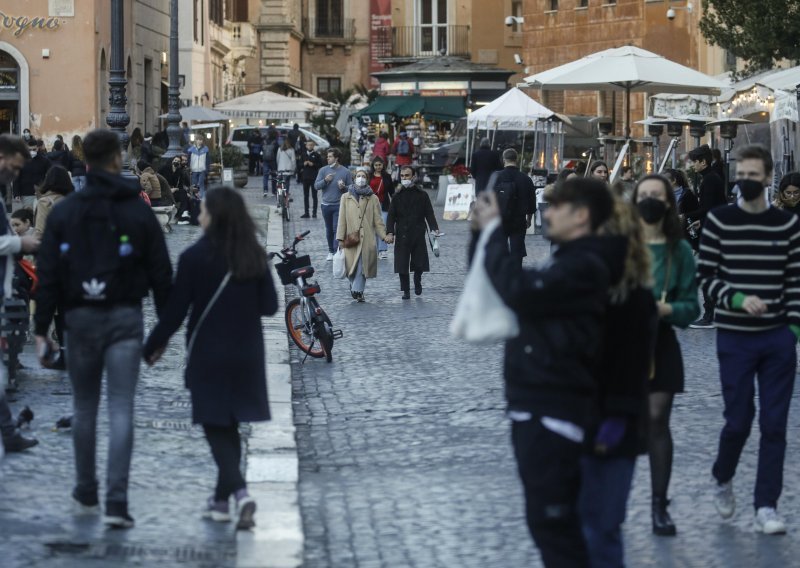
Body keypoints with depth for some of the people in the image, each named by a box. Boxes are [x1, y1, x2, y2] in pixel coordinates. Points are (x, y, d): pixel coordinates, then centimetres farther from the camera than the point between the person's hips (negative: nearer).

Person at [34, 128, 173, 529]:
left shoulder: (64, 212, 0)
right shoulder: (138, 211, -2)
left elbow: (48, 275, -2)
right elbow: (161, 273, -1)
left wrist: (42, 328, 2)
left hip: (81, 318, 1)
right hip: (125, 317, -1)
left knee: (84, 408, 16)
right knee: (121, 409, -4)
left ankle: (86, 494, 25)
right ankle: (116, 502, -12)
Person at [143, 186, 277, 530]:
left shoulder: (195, 257, -14)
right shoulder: (254, 257, -2)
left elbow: (176, 309, -11)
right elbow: (269, 306, 3)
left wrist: (153, 346, 1)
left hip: (208, 355, -4)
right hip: (247, 355, 4)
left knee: (216, 427, 3)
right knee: (230, 426, 16)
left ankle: (239, 491, -16)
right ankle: (222, 498, 22)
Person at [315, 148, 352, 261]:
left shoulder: (345, 171, -1)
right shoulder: (323, 170, 4)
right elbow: (316, 186, 0)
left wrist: (344, 187, -18)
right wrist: (325, 180, -17)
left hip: (339, 205, -3)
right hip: (326, 205, 3)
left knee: (337, 229, -10)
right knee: (329, 229, 12)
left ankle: (337, 252, -12)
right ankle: (330, 251, 23)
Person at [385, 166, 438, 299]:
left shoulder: (421, 195, 5)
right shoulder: (397, 195, 5)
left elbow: (429, 213, 4)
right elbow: (391, 216, 2)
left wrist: (434, 228, -11)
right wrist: (389, 232, -11)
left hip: (418, 234, 0)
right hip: (402, 235, 0)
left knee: (419, 263, 3)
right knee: (402, 264, -3)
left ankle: (417, 281, 33)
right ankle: (406, 290, 9)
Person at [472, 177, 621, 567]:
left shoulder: (584, 266, -16)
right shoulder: (572, 260, 18)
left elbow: (521, 290, -27)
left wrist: (493, 231, -16)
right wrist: (488, 232, 10)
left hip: (552, 408, -11)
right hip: (539, 404, 11)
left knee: (550, 518, -10)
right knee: (552, 517, 16)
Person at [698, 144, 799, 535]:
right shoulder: (718, 221, -3)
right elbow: (706, 278, -4)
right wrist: (737, 299, -20)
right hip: (734, 338, -2)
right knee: (739, 419, 1)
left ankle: (766, 506, 8)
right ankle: (722, 479, 30)